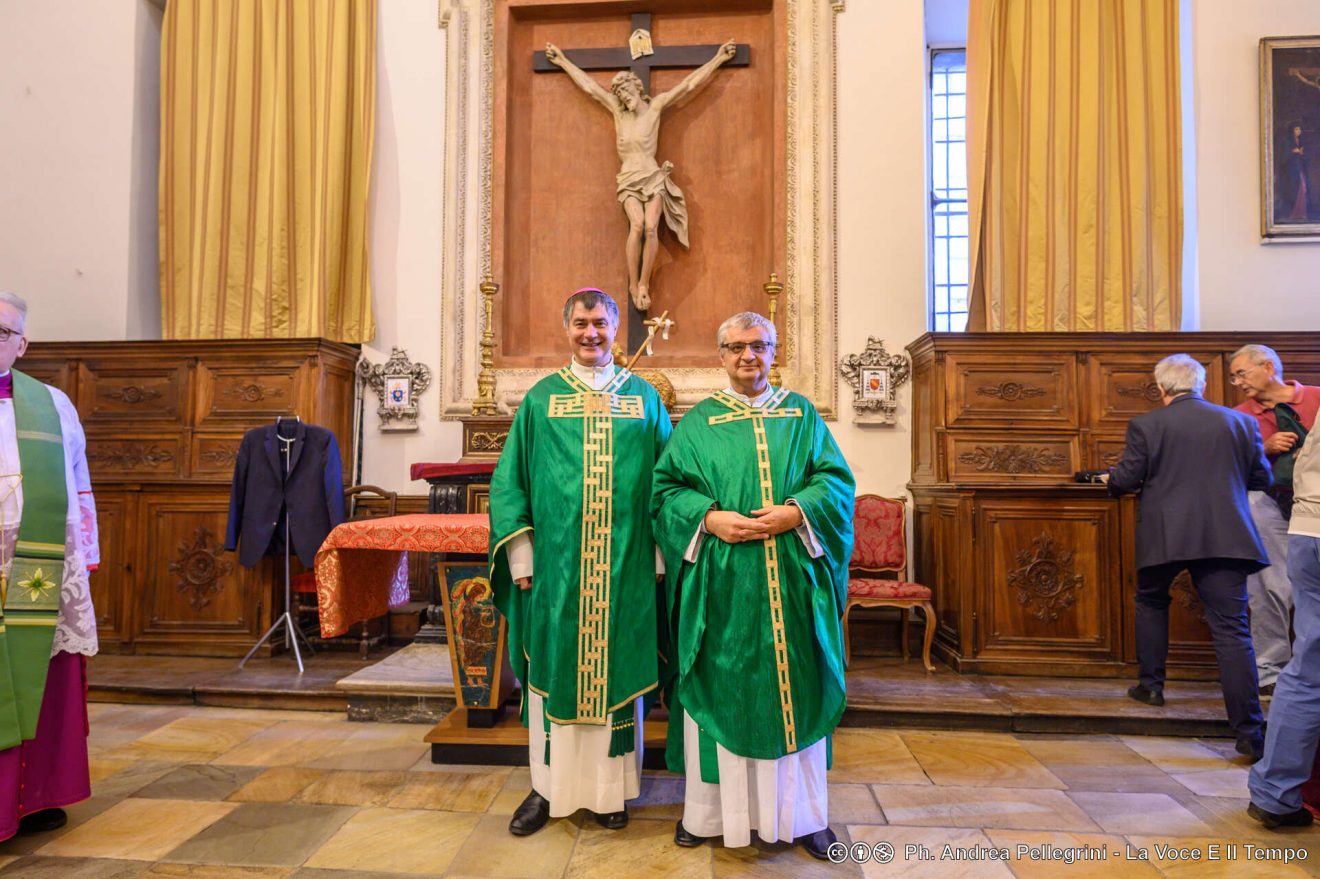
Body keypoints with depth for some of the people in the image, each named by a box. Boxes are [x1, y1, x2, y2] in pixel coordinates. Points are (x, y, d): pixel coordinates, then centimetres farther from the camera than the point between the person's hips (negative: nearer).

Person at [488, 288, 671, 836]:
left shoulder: (644, 398, 7)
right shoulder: (542, 398, 6)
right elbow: (511, 480, 5)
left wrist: (660, 555, 0)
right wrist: (521, 554, -3)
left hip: (625, 564, 0)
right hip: (556, 561, 0)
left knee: (615, 666, 8)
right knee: (553, 668, 7)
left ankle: (610, 788, 24)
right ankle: (549, 785, 23)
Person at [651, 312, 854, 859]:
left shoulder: (801, 414, 10)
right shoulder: (698, 422, 7)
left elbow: (836, 479, 3)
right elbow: (667, 488, 2)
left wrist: (795, 512, -14)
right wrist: (709, 517, -15)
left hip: (791, 581, 1)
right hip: (720, 583, -1)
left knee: (793, 689, 8)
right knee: (716, 690, 5)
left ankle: (802, 813, 25)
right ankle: (707, 810, 22)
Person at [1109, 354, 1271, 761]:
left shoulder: (1146, 425, -3)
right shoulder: (1241, 422, 7)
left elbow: (1126, 479, -2)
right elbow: (1261, 479, 14)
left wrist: (1110, 479, 20)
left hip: (1163, 536, -1)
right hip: (1225, 538, 2)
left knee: (1151, 602, 25)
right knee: (1231, 629, 0)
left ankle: (1151, 684, 31)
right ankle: (1249, 733, -3)